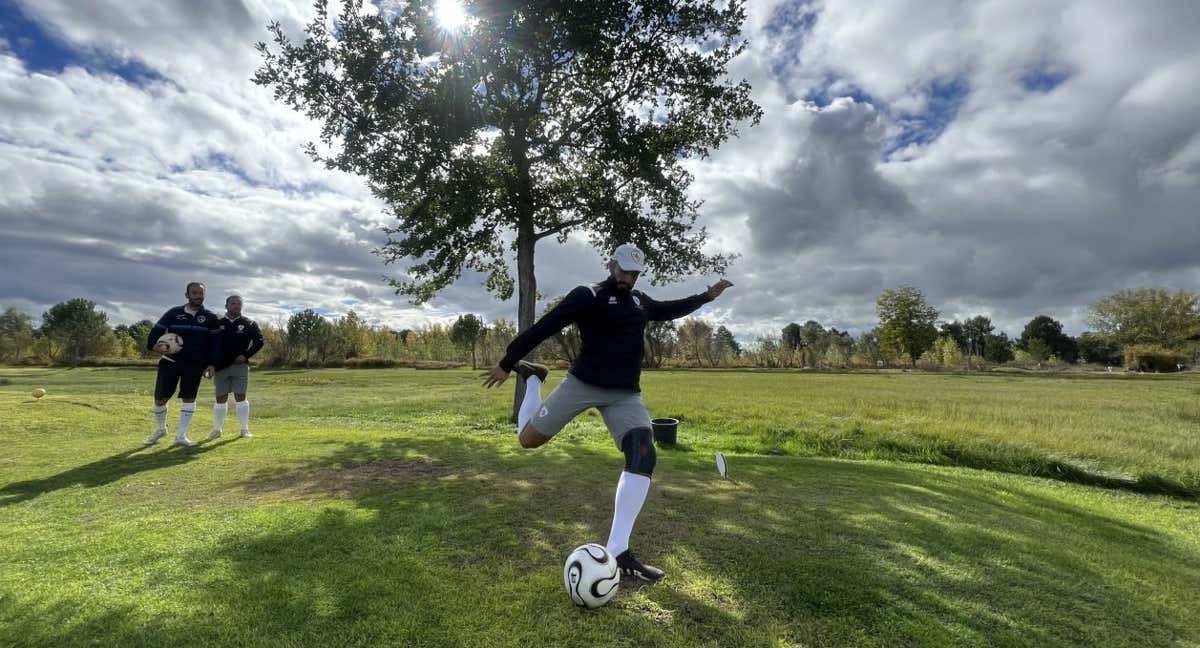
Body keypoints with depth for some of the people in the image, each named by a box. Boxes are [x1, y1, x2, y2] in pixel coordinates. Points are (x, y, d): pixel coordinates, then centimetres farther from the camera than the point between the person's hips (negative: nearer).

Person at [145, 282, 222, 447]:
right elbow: (157, 330, 0)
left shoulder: (211, 318, 1)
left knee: (189, 398, -2)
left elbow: (215, 342, 1)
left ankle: (181, 436, 7)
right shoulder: (174, 313, 2)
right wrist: (153, 345, -22)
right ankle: (161, 428, 29)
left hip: (195, 365, 0)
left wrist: (211, 364, -7)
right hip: (170, 361, 1)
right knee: (160, 399, 2)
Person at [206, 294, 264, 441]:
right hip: (220, 366, 2)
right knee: (221, 398, 7)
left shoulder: (249, 323, 2)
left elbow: (259, 341, 3)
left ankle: (244, 429, 5)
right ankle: (217, 430, 18)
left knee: (240, 397, -2)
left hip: (240, 365, -2)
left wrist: (246, 355, -9)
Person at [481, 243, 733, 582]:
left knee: (643, 458, -16)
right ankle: (532, 378, 34)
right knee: (529, 438, 3)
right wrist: (506, 363, -8)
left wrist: (706, 296, 35)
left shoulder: (639, 300, 14)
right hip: (583, 384, -4)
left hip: (626, 395, 5)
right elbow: (543, 327, -9)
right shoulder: (587, 295, -8)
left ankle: (618, 552, -10)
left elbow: (668, 310, 34)